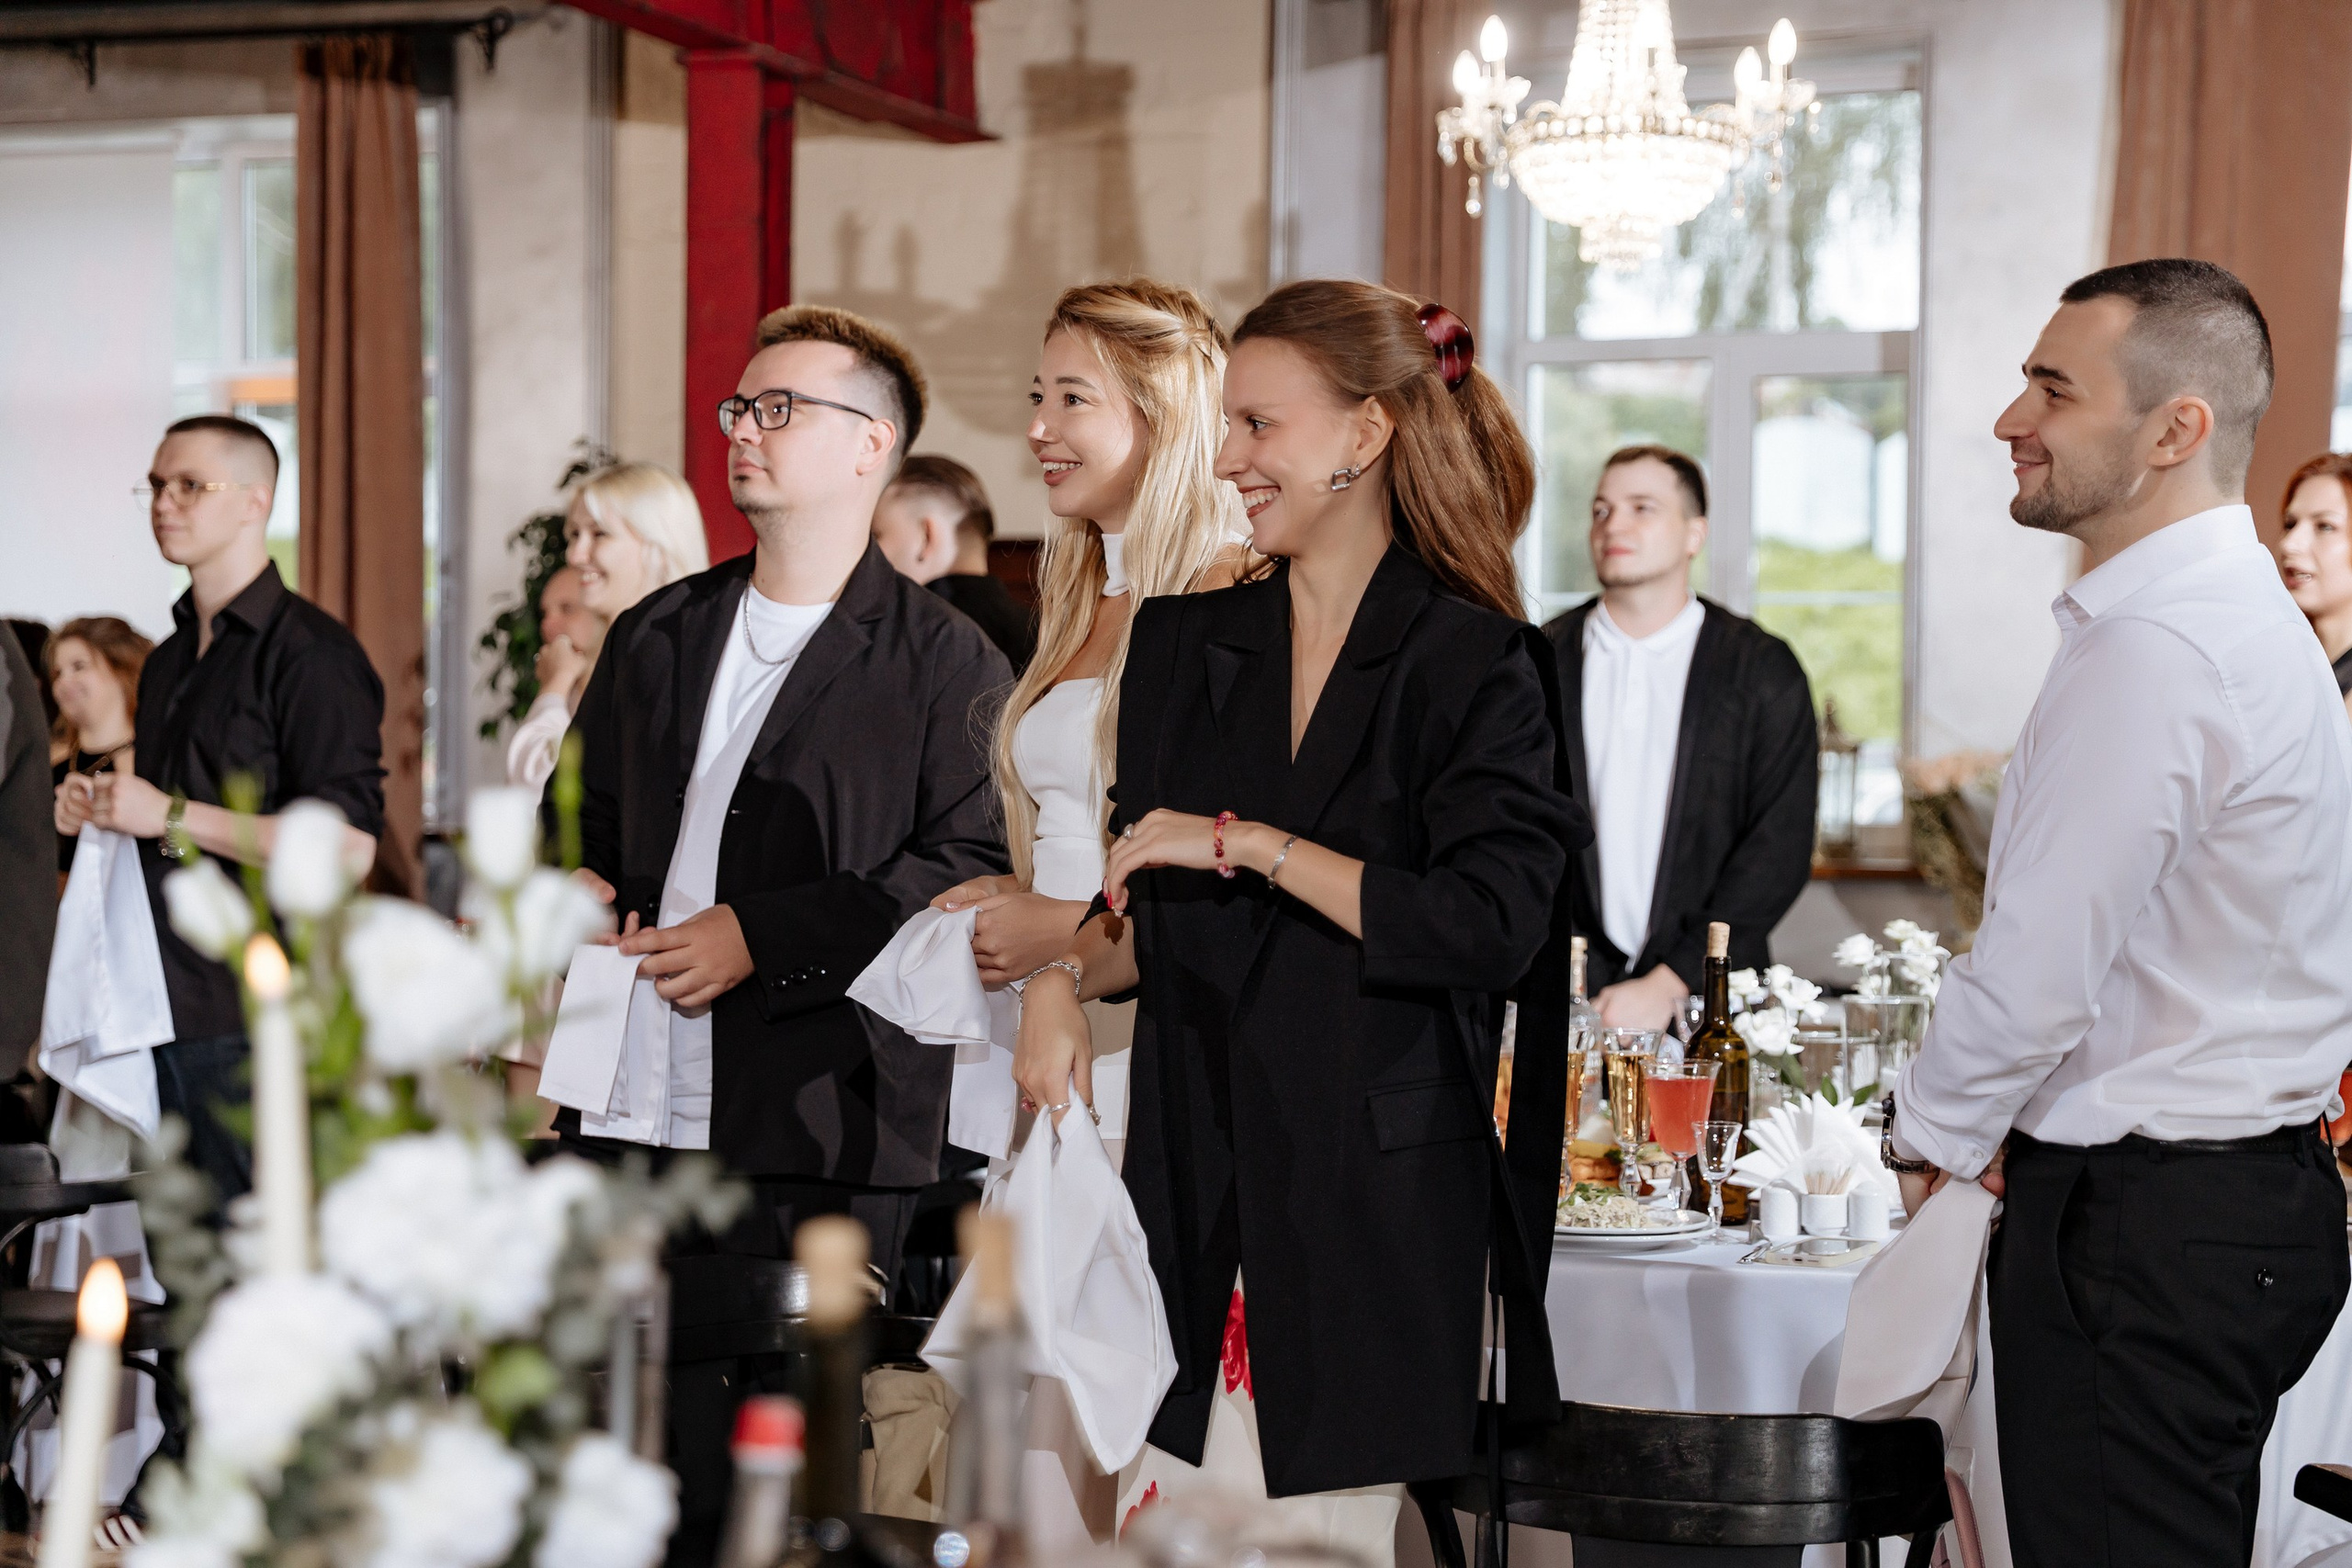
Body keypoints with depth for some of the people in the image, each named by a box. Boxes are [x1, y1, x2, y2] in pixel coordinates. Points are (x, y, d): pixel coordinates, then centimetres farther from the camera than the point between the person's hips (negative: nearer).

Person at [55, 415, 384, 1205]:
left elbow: (347, 845, -20)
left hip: (256, 1021, -8)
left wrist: (172, 816, -17)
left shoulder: (309, 652, -10)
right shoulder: (167, 661, 18)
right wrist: (99, 810, 8)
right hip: (167, 1013, 8)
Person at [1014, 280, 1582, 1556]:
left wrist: (1249, 843, -14)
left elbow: (1487, 930, -16)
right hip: (1195, 1188, 4)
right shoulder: (1183, 646, 12)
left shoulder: (1472, 665, -4)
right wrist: (1068, 973, 1)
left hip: (1383, 1198, -4)